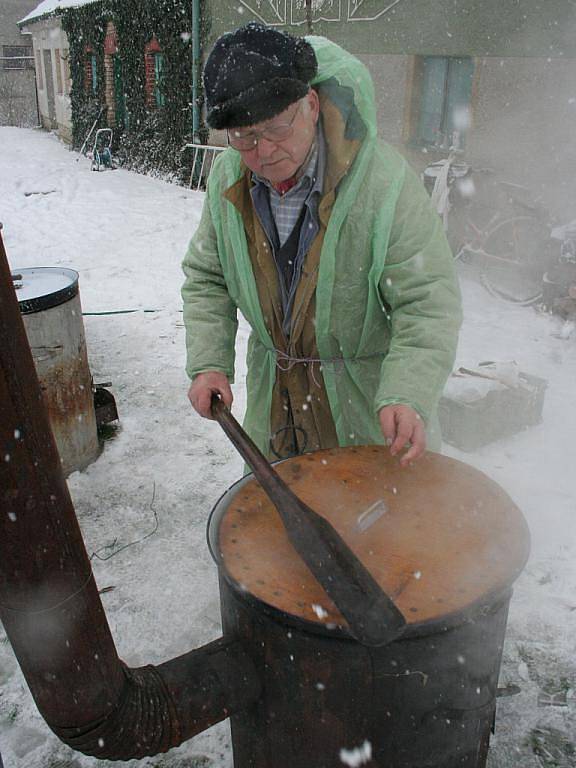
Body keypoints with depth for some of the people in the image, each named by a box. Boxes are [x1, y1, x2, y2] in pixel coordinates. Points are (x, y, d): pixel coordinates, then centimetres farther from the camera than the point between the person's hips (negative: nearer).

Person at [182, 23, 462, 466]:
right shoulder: (227, 180, -8)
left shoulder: (383, 180, -25)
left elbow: (428, 304, -24)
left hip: (368, 388, -4)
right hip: (273, 391, 5)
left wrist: (407, 397, -38)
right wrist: (208, 363, -8)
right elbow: (206, 280, 4)